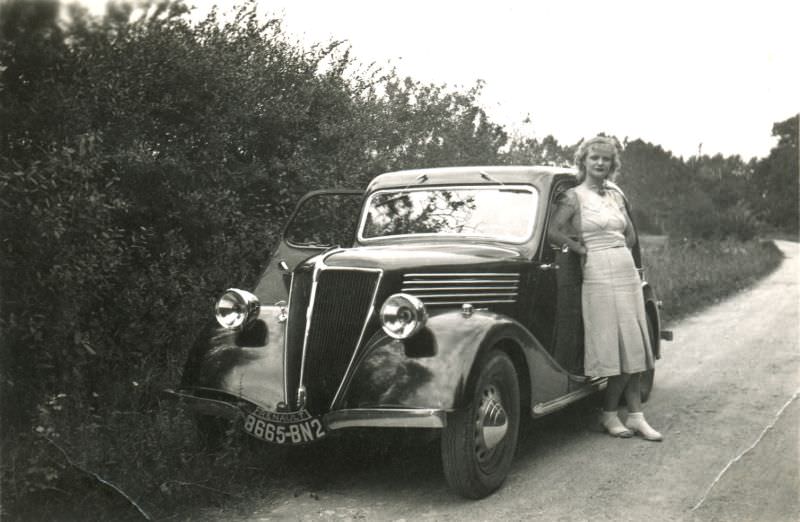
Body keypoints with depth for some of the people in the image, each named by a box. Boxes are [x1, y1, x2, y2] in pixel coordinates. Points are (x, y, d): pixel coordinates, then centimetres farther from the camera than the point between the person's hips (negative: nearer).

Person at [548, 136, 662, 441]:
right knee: (617, 348, -7)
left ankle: (635, 416, 13)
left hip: (628, 272, 6)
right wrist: (583, 249, -7)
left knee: (634, 347, 6)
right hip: (598, 276, -6)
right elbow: (553, 232, -14)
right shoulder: (574, 196, -4)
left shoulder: (616, 195, 15)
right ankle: (609, 414, 10)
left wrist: (618, 252, 8)